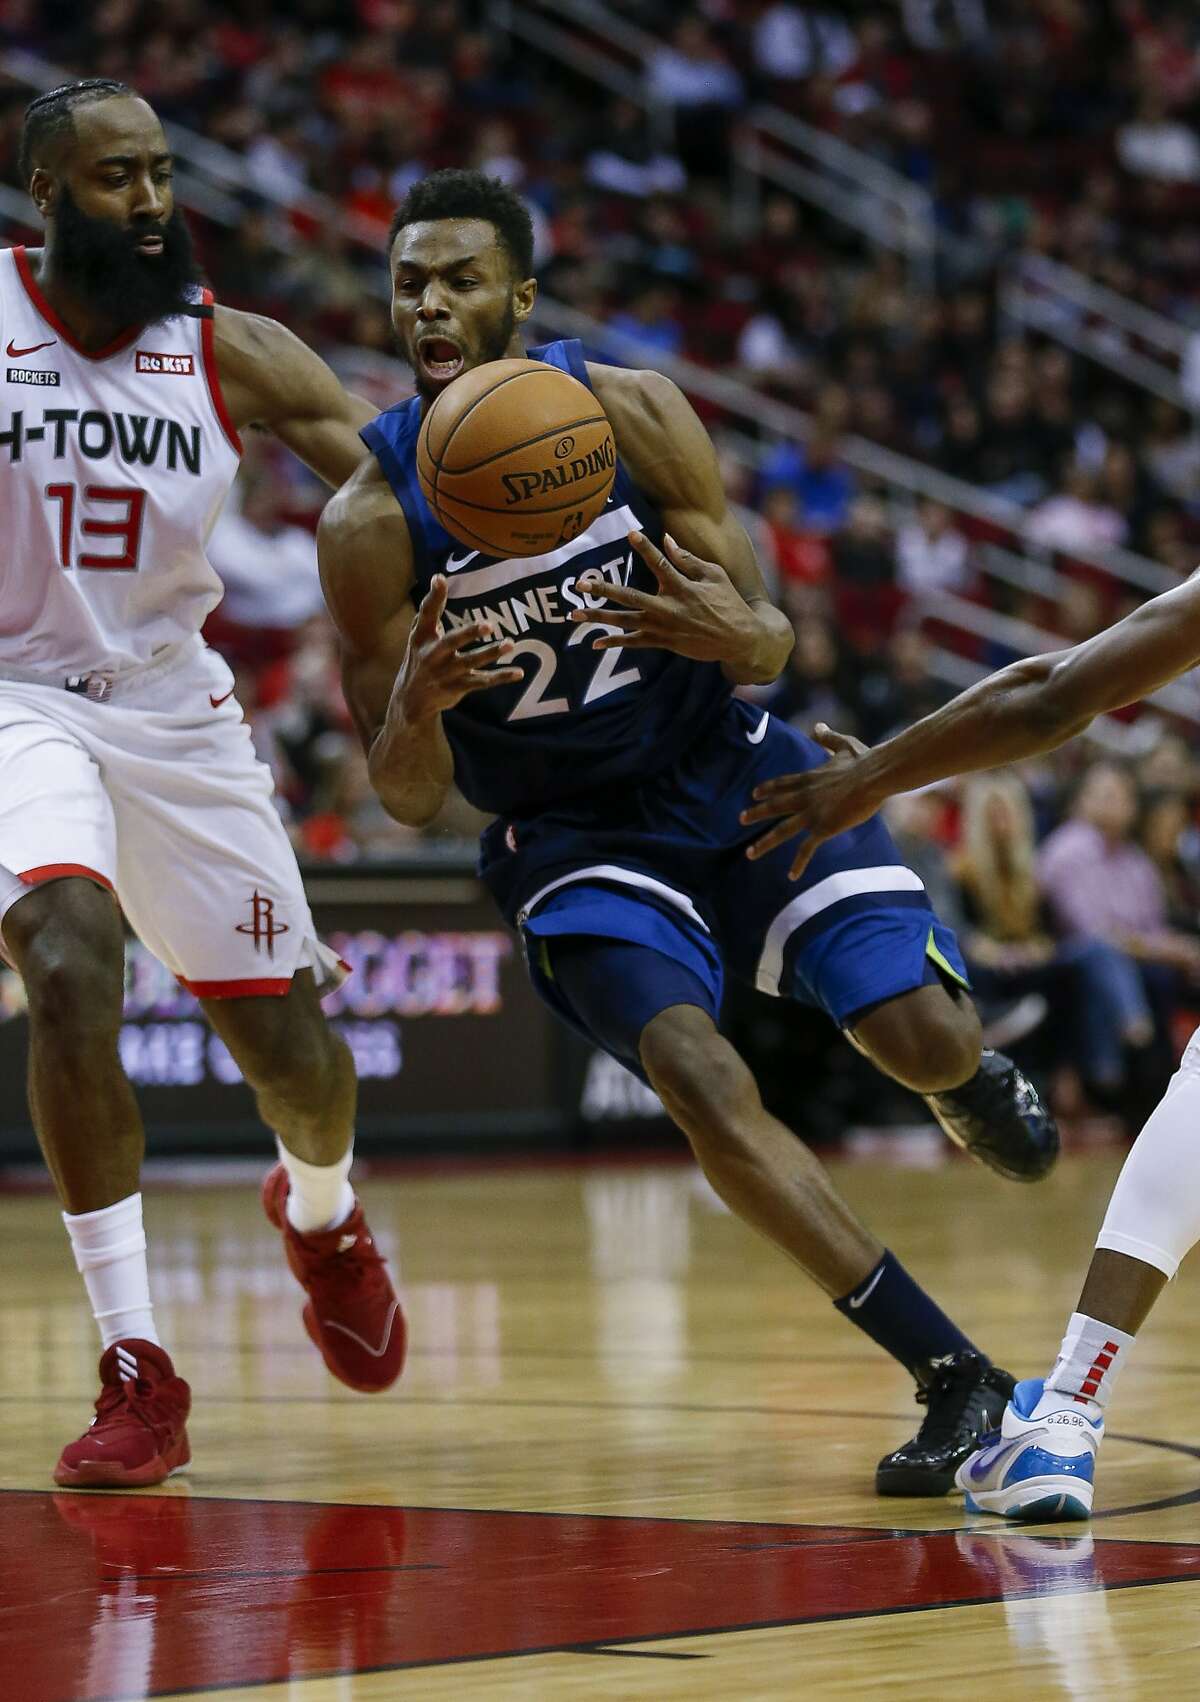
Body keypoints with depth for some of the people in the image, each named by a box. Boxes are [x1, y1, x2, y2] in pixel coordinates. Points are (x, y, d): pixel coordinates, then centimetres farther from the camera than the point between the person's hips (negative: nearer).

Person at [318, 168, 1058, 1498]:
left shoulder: (634, 415, -14)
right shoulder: (371, 523, -17)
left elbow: (772, 645, -9)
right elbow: (409, 801, -13)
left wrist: (733, 631, -34)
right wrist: (418, 704, -37)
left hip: (728, 775, 1)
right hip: (571, 839, -1)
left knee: (921, 1040, -12)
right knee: (703, 1088, -24)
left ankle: (966, 1074, 31)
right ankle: (955, 1380, -13)